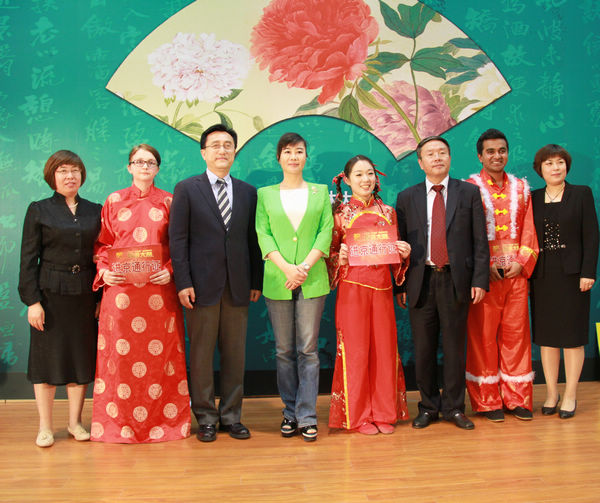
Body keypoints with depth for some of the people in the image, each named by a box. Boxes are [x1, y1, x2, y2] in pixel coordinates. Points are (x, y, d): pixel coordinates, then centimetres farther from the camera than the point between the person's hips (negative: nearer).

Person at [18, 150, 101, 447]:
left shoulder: (95, 211, 9)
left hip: (85, 295, 3)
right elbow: (28, 259, -2)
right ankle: (45, 427, 16)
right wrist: (32, 300, -9)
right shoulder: (39, 210, 2)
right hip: (50, 293, -2)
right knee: (47, 357, 4)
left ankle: (75, 422, 21)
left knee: (82, 356, 7)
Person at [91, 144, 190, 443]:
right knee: (121, 353, 3)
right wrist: (104, 271, -4)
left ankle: (164, 420, 16)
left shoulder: (169, 202, 7)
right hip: (121, 288, 1)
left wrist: (170, 271, -9)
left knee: (161, 352, 2)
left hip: (159, 288, 0)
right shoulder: (114, 201, 10)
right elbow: (103, 243, 11)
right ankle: (120, 422, 16)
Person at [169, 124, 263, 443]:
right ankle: (206, 418, 18)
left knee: (235, 354, 8)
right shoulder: (186, 189, 3)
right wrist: (183, 282, -10)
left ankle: (231, 416, 21)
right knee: (201, 354, 4)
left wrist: (256, 282, 6)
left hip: (238, 285, 3)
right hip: (202, 285, -3)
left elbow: (253, 240, 11)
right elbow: (178, 239, -2)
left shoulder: (247, 192, 12)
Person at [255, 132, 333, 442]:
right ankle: (290, 413, 18)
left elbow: (326, 232, 2)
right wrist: (287, 267, -12)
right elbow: (263, 234, 1)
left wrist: (305, 266, -11)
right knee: (284, 350, 6)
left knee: (308, 349, 0)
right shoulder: (265, 194, 10)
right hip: (277, 282, 1)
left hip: (312, 280, 0)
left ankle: (307, 416, 8)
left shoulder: (320, 192, 11)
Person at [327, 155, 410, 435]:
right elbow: (329, 254, 5)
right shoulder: (340, 212, 2)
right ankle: (357, 415, 13)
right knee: (355, 349, 1)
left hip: (382, 288, 3)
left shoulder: (388, 212, 11)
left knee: (384, 347, 5)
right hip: (352, 287, -3)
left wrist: (404, 253, -3)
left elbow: (396, 254, 17)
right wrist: (340, 257, -15)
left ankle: (384, 412, 18)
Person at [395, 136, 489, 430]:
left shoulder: (469, 193, 6)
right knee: (423, 349, 7)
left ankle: (454, 408, 21)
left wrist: (480, 280, -5)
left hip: (456, 281, -1)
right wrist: (400, 285, 1)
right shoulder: (407, 198, 8)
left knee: (454, 348, 7)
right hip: (420, 281, 1)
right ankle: (428, 406, 23)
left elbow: (480, 241, 3)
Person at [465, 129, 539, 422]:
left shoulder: (521, 189, 14)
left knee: (516, 334, 6)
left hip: (517, 273, 4)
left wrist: (522, 262, -4)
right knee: (483, 336, 0)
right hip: (484, 274, -3)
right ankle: (487, 401, 11)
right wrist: (485, 266, -13)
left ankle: (516, 399, 17)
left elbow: (529, 230, 10)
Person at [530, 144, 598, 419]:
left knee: (572, 334, 3)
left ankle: (570, 395, 14)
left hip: (571, 274, -2)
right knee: (546, 336, 6)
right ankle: (551, 392, 17)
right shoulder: (533, 198, 8)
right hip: (542, 276, 2)